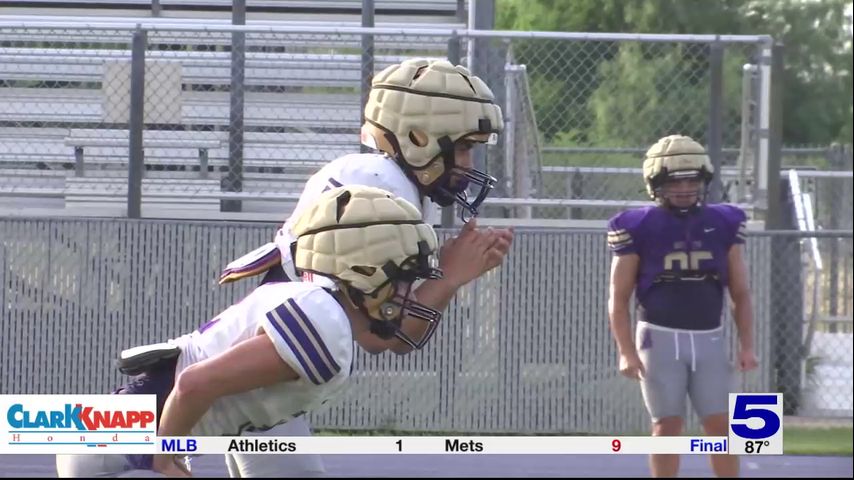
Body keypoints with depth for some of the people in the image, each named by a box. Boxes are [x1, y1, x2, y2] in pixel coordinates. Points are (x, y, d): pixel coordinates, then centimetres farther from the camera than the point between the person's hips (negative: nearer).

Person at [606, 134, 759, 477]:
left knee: (720, 426, 0)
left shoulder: (722, 224, 5)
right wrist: (626, 352, -10)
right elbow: (618, 299, -2)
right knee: (667, 426, 0)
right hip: (660, 338, -3)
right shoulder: (639, 228, -5)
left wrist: (746, 345, 3)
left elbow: (740, 294, 10)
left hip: (709, 340, 3)